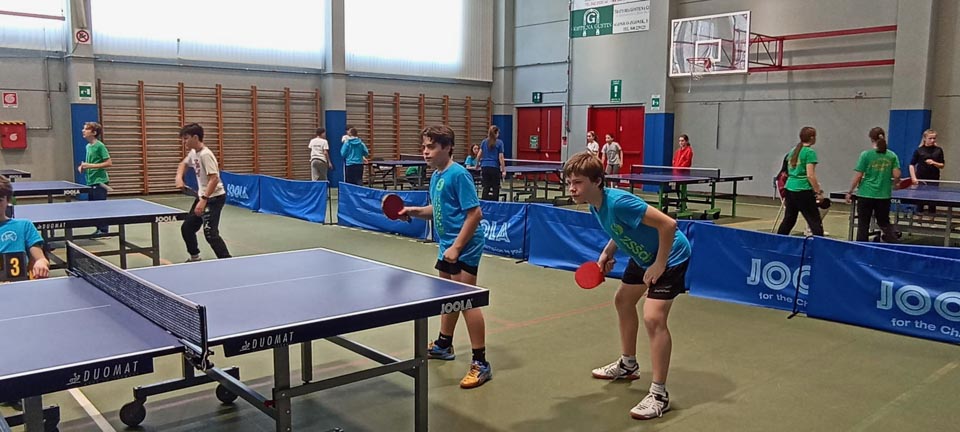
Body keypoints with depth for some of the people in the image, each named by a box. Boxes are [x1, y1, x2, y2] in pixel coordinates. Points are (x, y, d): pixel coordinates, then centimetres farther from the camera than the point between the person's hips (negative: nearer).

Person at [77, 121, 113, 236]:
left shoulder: (99, 146, -12)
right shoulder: (88, 146, 12)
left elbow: (109, 163, -17)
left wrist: (91, 166, -19)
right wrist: (84, 166, 6)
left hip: (100, 181, -9)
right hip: (91, 182, 9)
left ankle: (104, 230, 3)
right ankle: (99, 229, 19)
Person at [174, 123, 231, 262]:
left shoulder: (205, 154, -21)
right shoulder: (193, 153, 7)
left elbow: (214, 179, -28)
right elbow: (183, 164, 29)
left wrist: (203, 200, -33)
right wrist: (179, 177, 9)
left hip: (214, 197, -10)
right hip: (202, 197, 10)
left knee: (210, 233, -18)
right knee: (187, 227, 17)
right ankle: (195, 257, 34)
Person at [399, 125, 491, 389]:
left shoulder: (459, 175, -17)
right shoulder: (436, 176, 10)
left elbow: (475, 213, -21)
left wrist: (456, 247, -22)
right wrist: (414, 211, 4)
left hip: (464, 247, -9)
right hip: (447, 246, 9)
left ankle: (481, 363, -4)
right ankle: (444, 345, 41)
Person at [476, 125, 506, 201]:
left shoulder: (484, 142, 7)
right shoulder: (499, 143, -2)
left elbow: (479, 155, 3)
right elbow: (501, 157, -6)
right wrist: (504, 170, -4)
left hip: (484, 167, 3)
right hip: (495, 167, -3)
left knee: (486, 188, 5)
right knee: (495, 188, 6)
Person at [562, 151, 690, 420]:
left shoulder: (618, 202, -33)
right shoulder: (596, 206, -5)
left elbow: (668, 224, -34)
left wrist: (659, 266, -28)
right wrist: (607, 253, -1)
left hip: (670, 255, -10)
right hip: (644, 256, 10)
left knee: (653, 318, -21)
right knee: (623, 300, 22)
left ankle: (659, 394, -9)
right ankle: (628, 364, 43)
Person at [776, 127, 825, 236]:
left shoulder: (793, 150, 12)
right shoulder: (810, 152, -10)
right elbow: (810, 175, -16)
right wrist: (818, 191, -12)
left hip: (790, 188, 8)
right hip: (803, 191, -8)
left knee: (788, 220, 15)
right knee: (815, 221, -3)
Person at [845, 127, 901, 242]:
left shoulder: (866, 155, -8)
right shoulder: (892, 155, 1)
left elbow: (858, 176, -8)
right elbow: (896, 175, -3)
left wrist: (850, 192, 1)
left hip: (866, 195, -3)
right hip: (884, 195, 3)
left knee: (863, 224, 7)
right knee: (884, 223, 17)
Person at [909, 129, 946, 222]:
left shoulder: (939, 150, 3)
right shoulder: (919, 150, -2)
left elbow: (942, 166, 4)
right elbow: (912, 165, -1)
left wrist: (934, 163, -16)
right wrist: (913, 177, -12)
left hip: (934, 180, 1)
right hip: (921, 180, -1)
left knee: (932, 201, 6)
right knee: (920, 200, 5)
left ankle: (932, 221, 15)